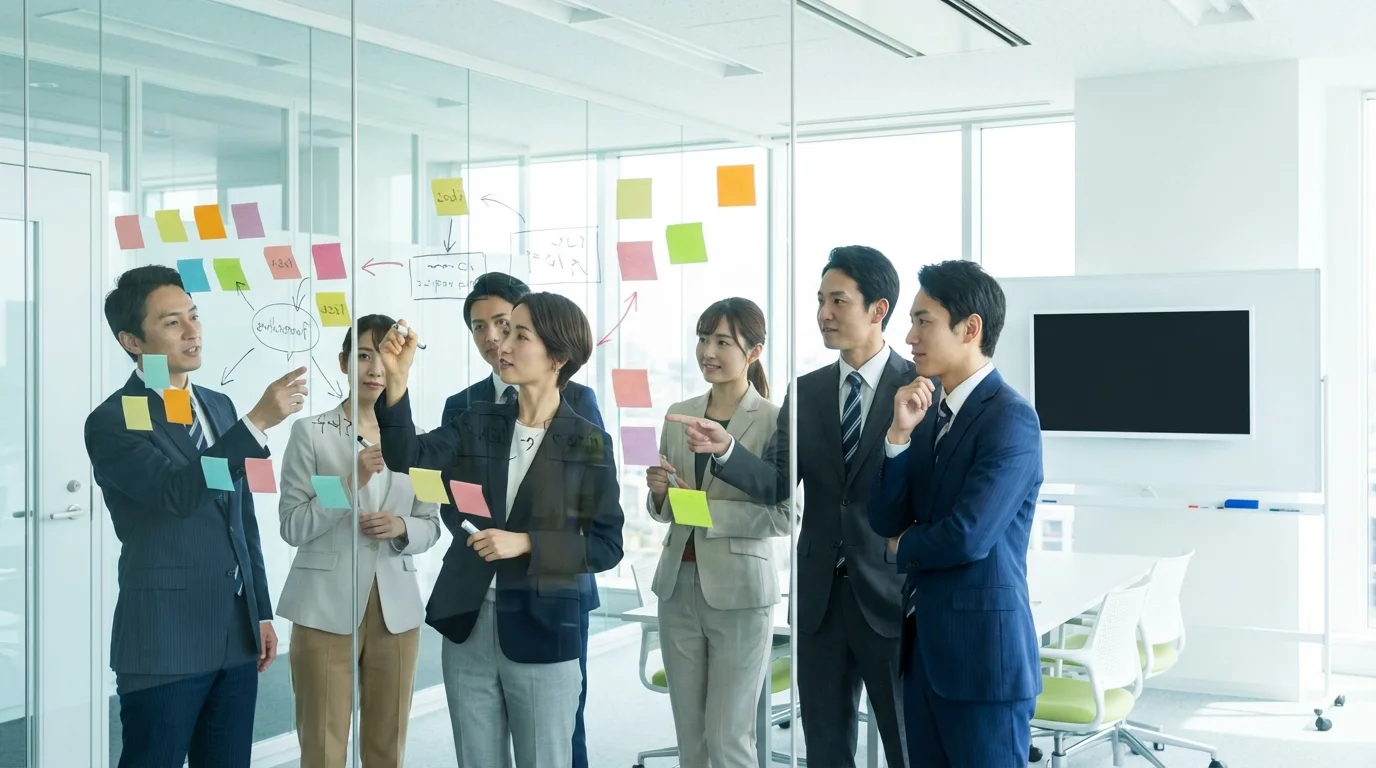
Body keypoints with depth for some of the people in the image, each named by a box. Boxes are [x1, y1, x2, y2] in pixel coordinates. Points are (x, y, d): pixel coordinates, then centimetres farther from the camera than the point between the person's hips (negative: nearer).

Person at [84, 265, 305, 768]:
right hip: (164, 641, -6)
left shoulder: (219, 407, 12)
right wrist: (258, 422, -29)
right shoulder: (112, 421, -9)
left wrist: (261, 612, 16)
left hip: (236, 638, 6)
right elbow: (178, 493, -25)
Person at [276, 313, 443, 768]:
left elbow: (431, 526, 9)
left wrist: (401, 527, -12)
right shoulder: (310, 432, -3)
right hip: (327, 607, -3)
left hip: (396, 607, 3)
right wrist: (352, 482, -19)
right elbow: (292, 526, -8)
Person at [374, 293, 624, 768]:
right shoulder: (478, 423, 4)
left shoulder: (588, 443, -6)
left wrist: (526, 544, -17)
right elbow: (407, 458, -11)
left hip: (541, 632, -3)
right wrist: (397, 380, -22)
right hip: (468, 626, 4)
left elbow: (606, 545, -7)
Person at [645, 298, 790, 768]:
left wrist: (707, 507, -21)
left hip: (738, 591, -5)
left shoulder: (774, 420, -10)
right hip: (678, 585, 6)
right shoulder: (679, 415, 8)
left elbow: (782, 516, -14)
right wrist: (659, 492, -7)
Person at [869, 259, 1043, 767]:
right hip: (924, 644, 8)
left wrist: (904, 547, -2)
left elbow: (967, 536, -22)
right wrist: (900, 434, -9)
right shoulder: (932, 416, 10)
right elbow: (886, 522, 5)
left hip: (983, 648, -8)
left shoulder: (1010, 418, -14)